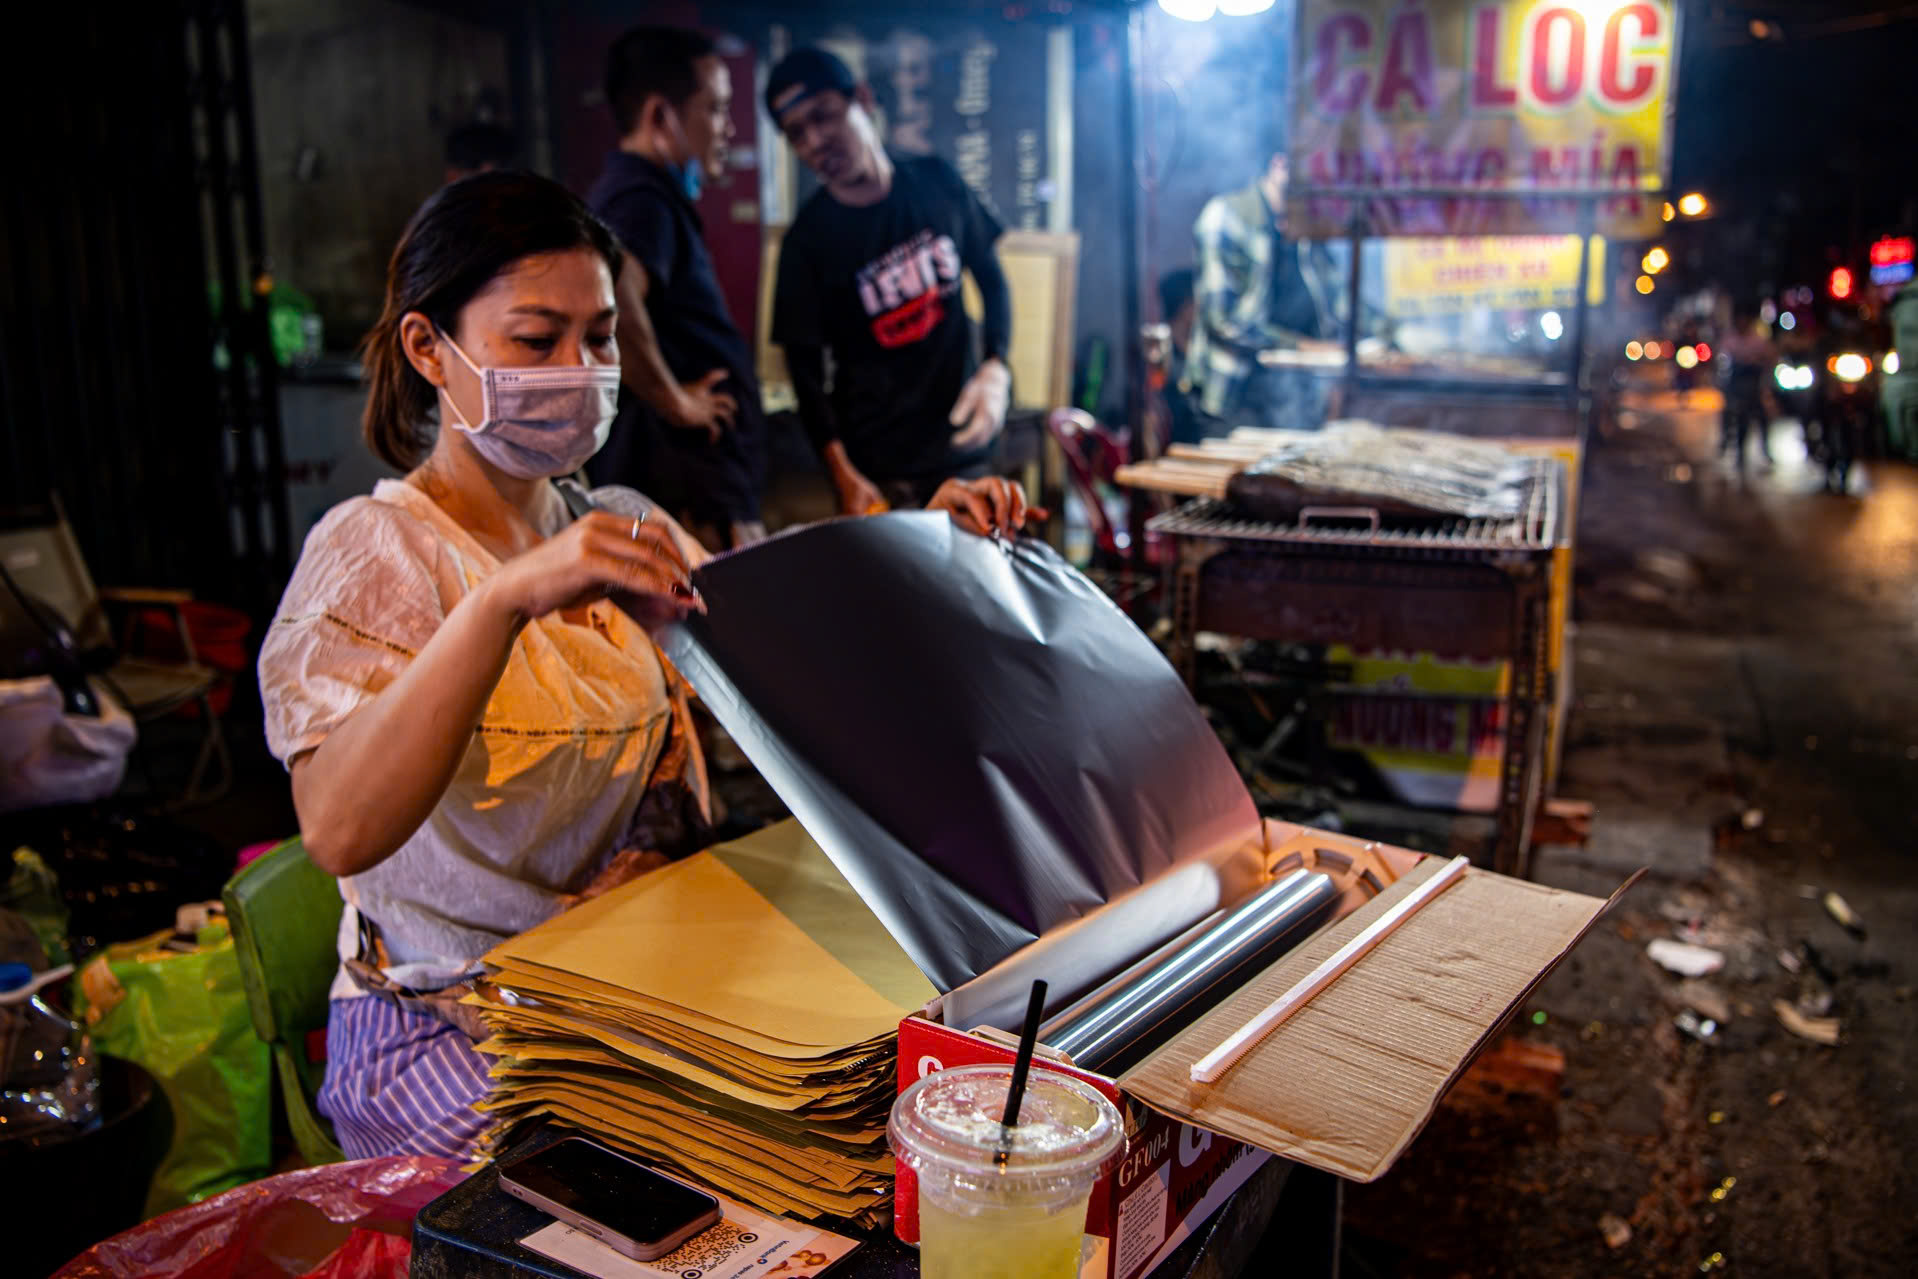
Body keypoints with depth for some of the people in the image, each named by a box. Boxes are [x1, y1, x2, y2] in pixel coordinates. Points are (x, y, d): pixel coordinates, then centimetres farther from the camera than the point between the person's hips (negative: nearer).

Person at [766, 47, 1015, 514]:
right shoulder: (808, 240, -9)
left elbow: (992, 279, 10)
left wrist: (995, 368, -7)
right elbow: (806, 367, -5)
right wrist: (844, 475, -13)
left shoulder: (937, 183, 0)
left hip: (962, 444, 3)